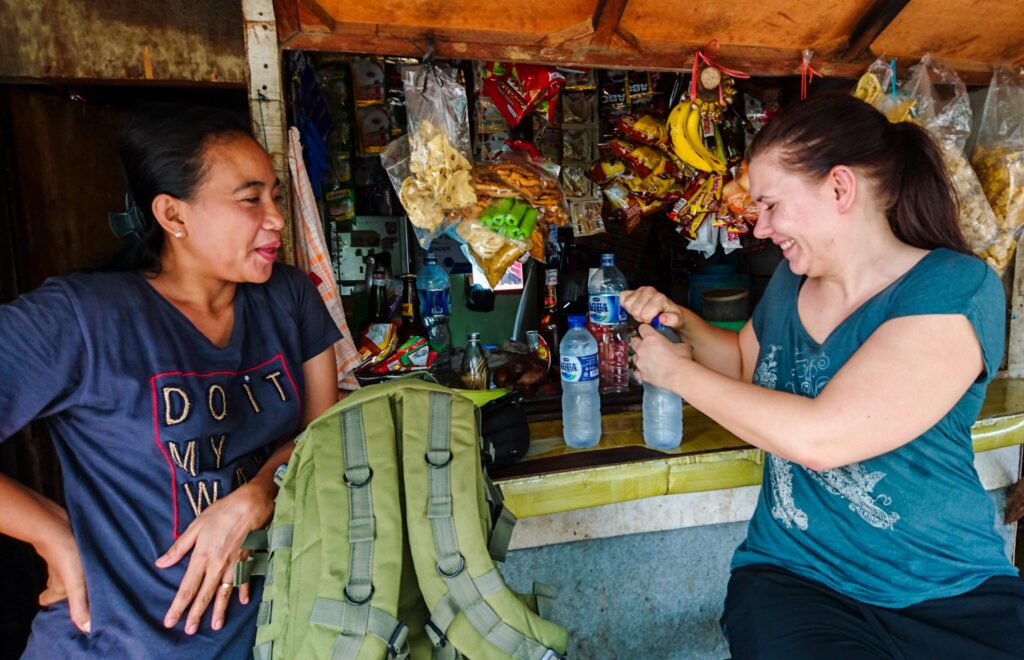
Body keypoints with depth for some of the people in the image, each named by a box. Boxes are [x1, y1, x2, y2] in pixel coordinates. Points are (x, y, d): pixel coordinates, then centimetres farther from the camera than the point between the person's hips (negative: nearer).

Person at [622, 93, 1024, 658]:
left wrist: (677, 372, -13)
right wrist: (682, 322, 5)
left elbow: (819, 437, -25)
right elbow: (746, 362, 25)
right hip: (793, 573, 3)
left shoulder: (955, 290, -14)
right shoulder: (793, 277, 5)